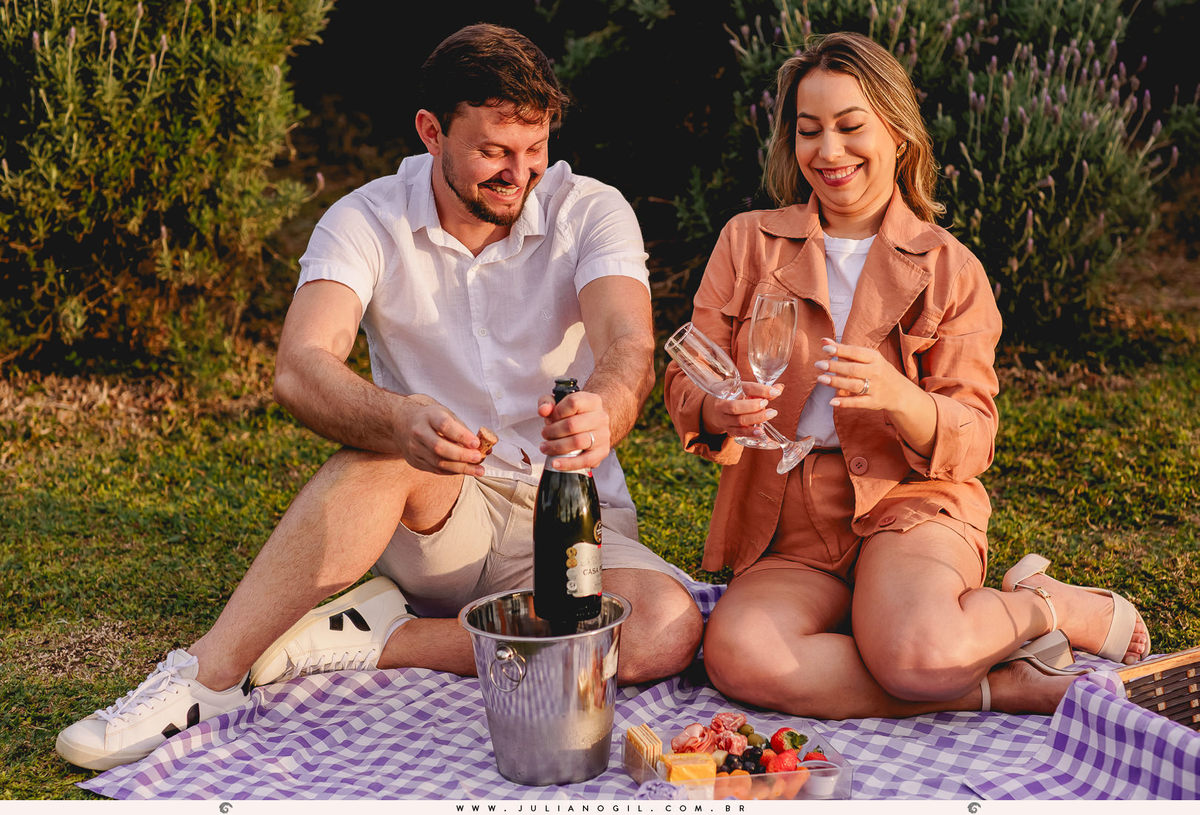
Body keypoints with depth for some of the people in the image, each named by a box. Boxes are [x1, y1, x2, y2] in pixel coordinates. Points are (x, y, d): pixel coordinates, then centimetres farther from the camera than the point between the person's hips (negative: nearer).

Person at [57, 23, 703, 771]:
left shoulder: (591, 211, -5)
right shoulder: (369, 220, -6)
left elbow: (631, 351, -22)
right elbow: (301, 371, -22)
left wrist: (603, 411, -48)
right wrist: (400, 421, -45)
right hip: (435, 520, -1)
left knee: (669, 634, -30)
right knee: (391, 451, -36)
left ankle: (377, 636, -21)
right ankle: (208, 675, -30)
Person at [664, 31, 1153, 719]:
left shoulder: (949, 268, 5)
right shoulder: (749, 242, 9)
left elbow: (975, 438, -2)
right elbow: (685, 384, 4)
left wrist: (899, 399, -25)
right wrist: (718, 410, -21)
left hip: (909, 502, -2)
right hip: (788, 533, 3)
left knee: (913, 654, -36)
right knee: (738, 655, -32)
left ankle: (1067, 609, -2)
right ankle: (1008, 689, -19)